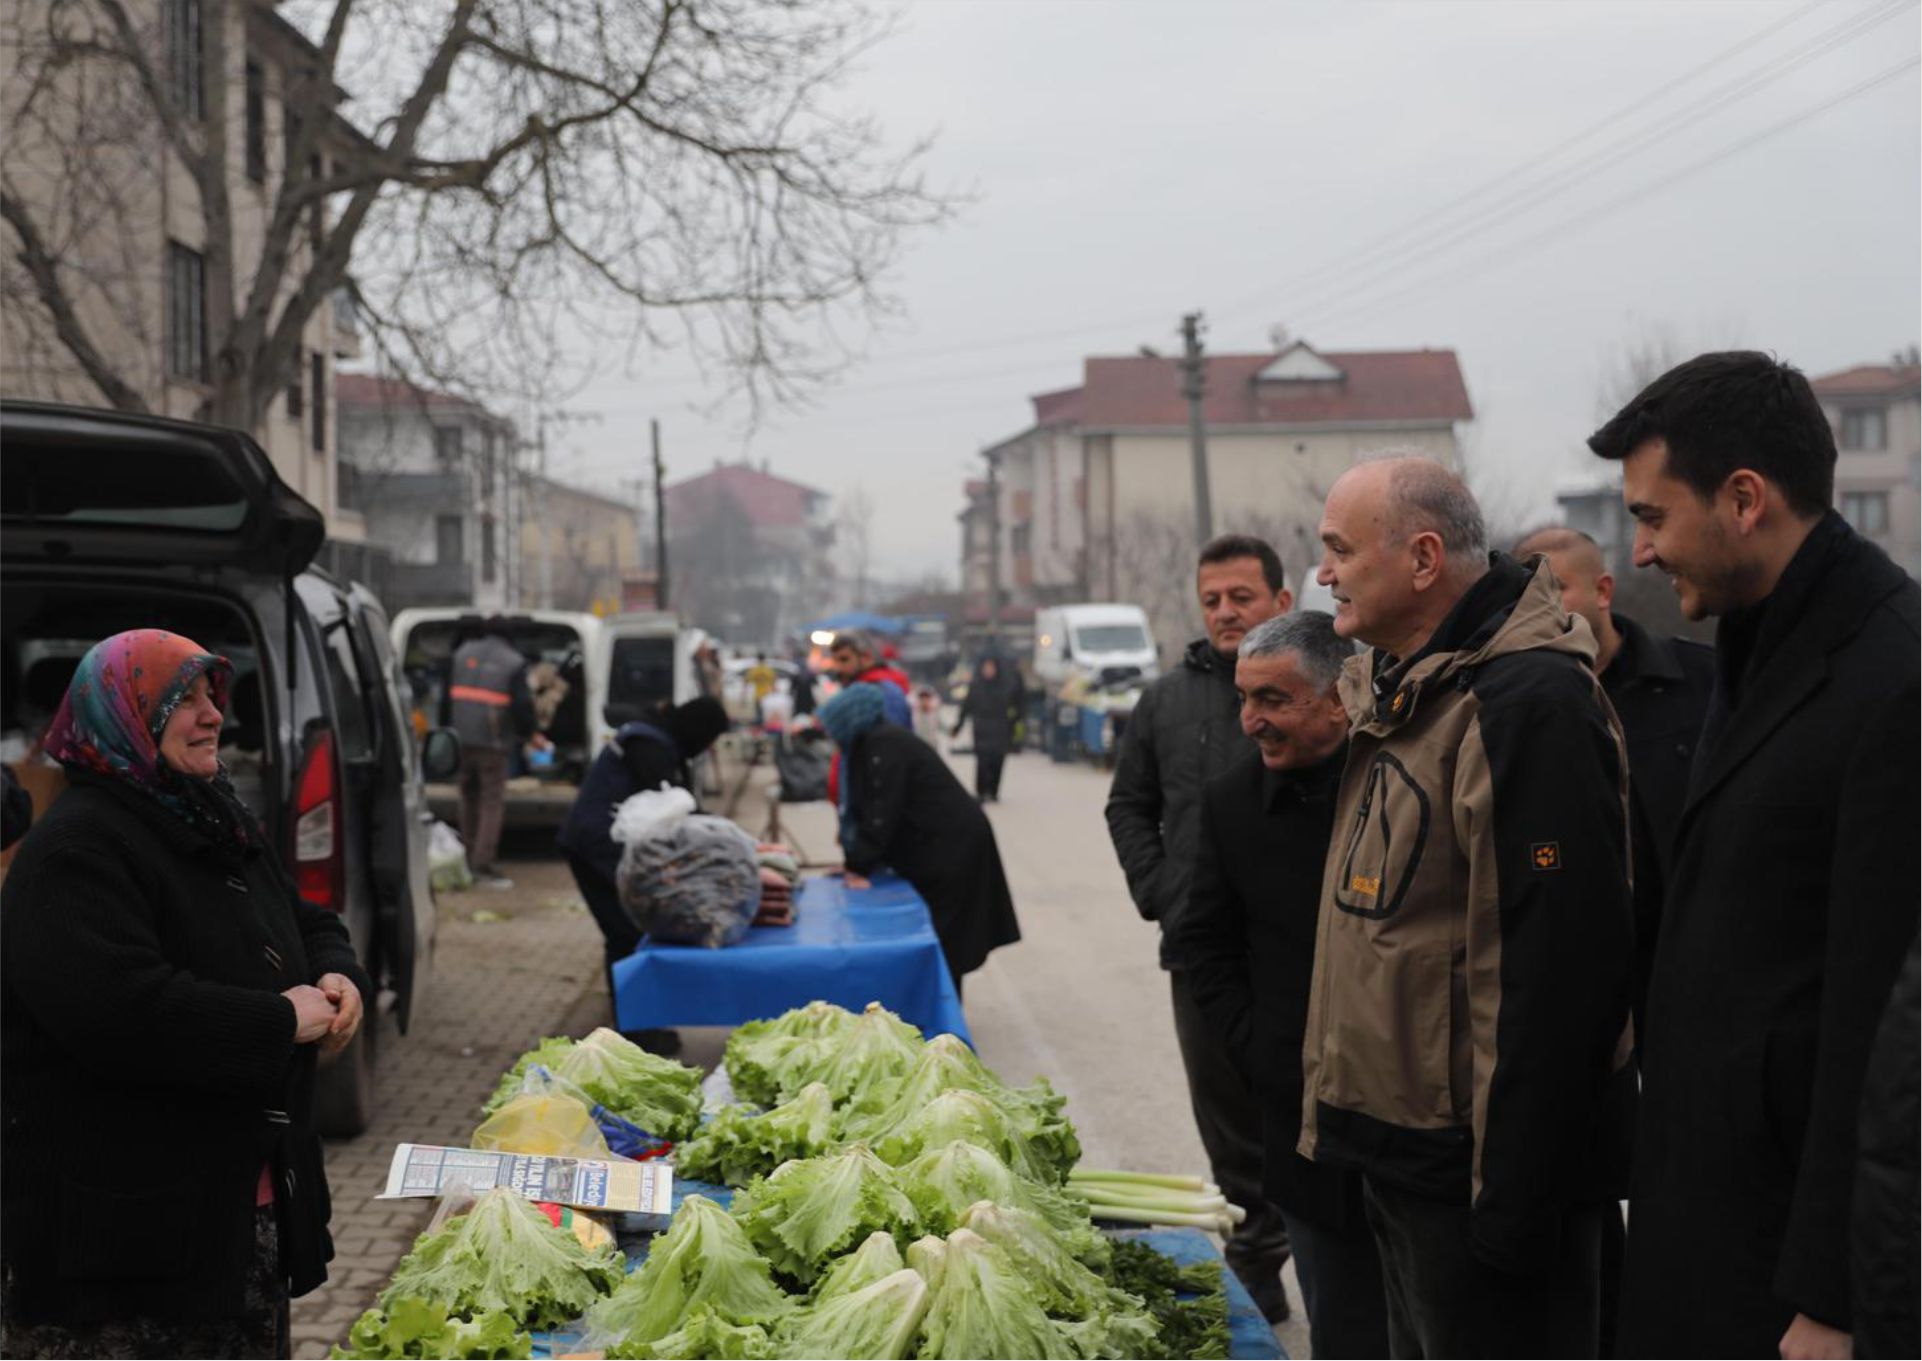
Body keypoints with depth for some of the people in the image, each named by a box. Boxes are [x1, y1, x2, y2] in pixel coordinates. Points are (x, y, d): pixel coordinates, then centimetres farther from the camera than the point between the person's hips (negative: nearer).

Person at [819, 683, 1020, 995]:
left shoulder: (883, 746, -17)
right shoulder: (879, 742, 14)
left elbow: (883, 813, -20)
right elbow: (871, 810, 19)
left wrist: (858, 866, -14)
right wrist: (855, 860, 16)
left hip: (951, 846, -10)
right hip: (943, 844, 10)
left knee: (939, 943, -4)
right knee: (939, 942, 13)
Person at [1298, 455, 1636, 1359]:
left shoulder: (1528, 703, -22)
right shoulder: (1397, 689, 10)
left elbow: (1553, 970, -25)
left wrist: (1513, 1198, -23)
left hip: (1474, 1171, -10)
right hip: (1401, 1151, 10)